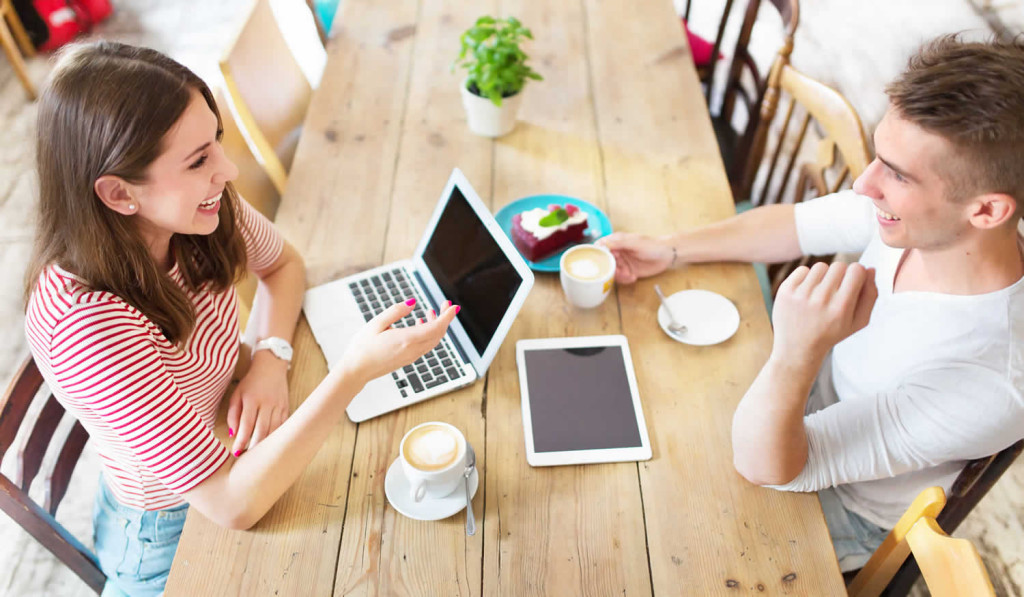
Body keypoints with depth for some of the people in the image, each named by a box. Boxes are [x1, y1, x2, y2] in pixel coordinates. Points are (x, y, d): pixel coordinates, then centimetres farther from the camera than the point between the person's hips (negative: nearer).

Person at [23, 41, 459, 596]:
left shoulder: (205, 208, -20)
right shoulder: (86, 325, -37)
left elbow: (283, 264, 2)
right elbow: (233, 505, -35)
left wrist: (272, 357, -17)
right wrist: (354, 371, -43)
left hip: (241, 459, 5)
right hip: (170, 533, -5)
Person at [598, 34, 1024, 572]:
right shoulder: (920, 216, -22)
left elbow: (761, 465, -36)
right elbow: (792, 225, -3)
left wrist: (797, 354, -54)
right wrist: (668, 250, -8)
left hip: (843, 512, -5)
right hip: (810, 398, 5)